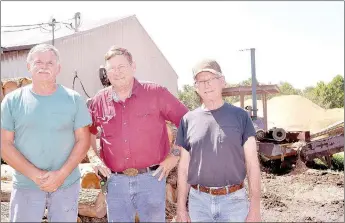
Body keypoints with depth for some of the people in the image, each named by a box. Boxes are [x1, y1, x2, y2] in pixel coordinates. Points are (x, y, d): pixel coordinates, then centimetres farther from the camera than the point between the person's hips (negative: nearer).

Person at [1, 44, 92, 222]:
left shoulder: (73, 99, -1)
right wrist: (34, 174, -12)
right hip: (25, 186, 0)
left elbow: (83, 140, -2)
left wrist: (61, 174, -12)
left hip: (67, 184, 0)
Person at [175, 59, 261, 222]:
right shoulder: (188, 120, 2)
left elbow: (252, 164, -2)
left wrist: (255, 207, -6)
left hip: (234, 200, -1)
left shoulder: (240, 116, -2)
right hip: (198, 200, 2)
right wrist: (181, 208, 5)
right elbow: (183, 167, 5)